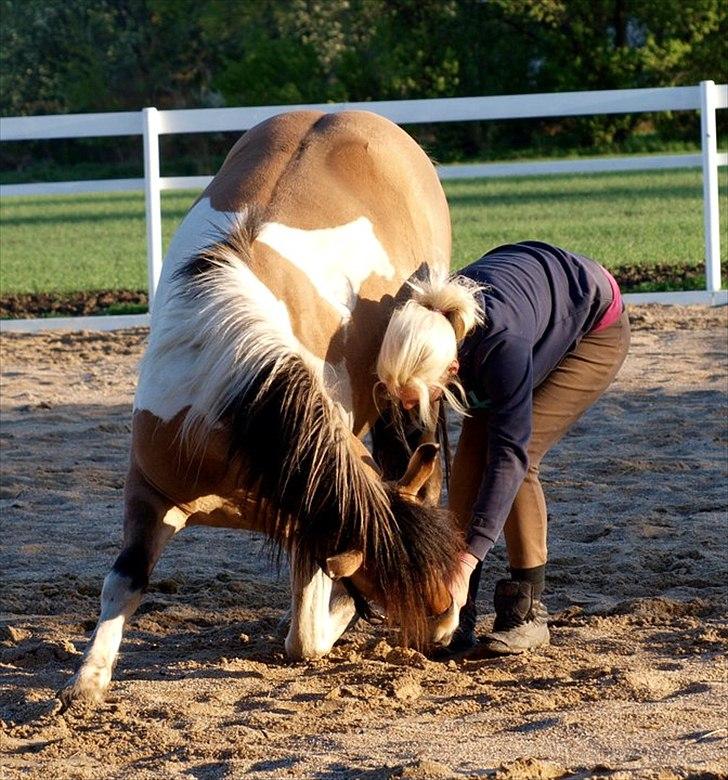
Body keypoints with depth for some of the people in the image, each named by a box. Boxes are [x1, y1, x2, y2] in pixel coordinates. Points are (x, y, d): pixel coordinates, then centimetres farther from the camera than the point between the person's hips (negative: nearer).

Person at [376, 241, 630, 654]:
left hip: (595, 330, -6)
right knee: (471, 453, -9)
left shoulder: (503, 347, -45)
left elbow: (510, 454, -41)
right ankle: (457, 618, -5)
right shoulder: (416, 332, -27)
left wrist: (466, 565, -44)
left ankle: (528, 612, -8)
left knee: (508, 453, -19)